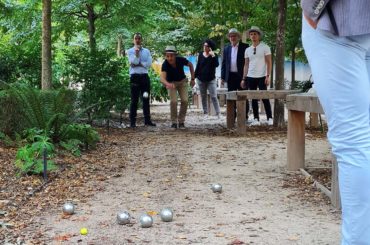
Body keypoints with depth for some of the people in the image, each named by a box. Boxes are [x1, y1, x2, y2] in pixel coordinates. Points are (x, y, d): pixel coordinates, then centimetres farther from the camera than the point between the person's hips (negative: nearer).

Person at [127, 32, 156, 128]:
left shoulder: (146, 51, 13)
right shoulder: (130, 51, 5)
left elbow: (149, 64, -1)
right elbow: (134, 62, -10)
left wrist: (139, 64, -8)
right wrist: (137, 51, -14)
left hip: (145, 76, 3)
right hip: (135, 76, -3)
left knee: (146, 99, 5)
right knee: (134, 100, -3)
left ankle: (147, 120, 9)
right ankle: (132, 122, -1)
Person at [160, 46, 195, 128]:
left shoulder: (181, 60, -26)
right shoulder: (165, 64, -33)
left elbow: (190, 65, -5)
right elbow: (162, 78, -46)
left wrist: (193, 79, -5)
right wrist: (167, 84, -68)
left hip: (182, 81, 2)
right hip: (171, 83, -2)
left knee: (184, 101, -10)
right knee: (173, 101, -18)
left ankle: (181, 121, 7)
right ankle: (174, 122, -2)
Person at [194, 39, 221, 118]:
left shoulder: (214, 55, -3)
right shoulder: (200, 54, 4)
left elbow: (216, 65, -18)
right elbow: (198, 66, 9)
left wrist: (213, 55, -25)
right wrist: (195, 76, 8)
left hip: (211, 79, -3)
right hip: (201, 79, 3)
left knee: (214, 96, -9)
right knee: (203, 96, 9)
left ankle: (218, 113, -9)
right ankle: (205, 112, 16)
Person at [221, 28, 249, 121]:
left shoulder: (245, 47, -1)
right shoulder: (226, 48, 11)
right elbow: (224, 63, 12)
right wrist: (223, 77, 6)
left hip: (241, 76, -4)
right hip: (230, 76, 4)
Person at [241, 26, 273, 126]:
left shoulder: (265, 47, 0)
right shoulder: (248, 50, 11)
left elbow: (269, 62, -3)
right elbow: (246, 65, 13)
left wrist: (268, 76, -12)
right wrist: (244, 79, 7)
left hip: (261, 77, -4)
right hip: (250, 77, 4)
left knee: (264, 98, -7)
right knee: (253, 98, 4)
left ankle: (269, 118, -1)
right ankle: (256, 119, 9)